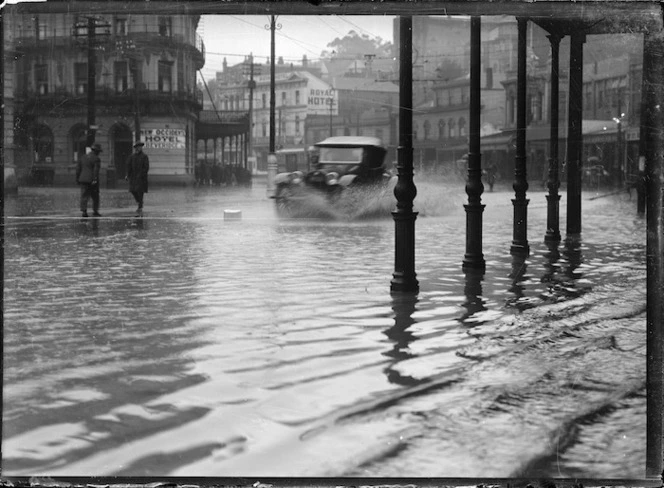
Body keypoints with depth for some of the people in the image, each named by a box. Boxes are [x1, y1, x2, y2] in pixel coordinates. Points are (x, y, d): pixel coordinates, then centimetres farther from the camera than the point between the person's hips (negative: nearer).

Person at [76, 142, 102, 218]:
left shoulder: (83, 158, 13)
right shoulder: (96, 159, -7)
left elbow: (78, 169, 14)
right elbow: (96, 170, -16)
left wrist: (77, 179, 18)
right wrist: (95, 179, -18)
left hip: (83, 180, 5)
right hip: (92, 180, -5)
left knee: (84, 196, 2)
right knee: (95, 197, 8)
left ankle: (83, 211, -8)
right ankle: (95, 211, 9)